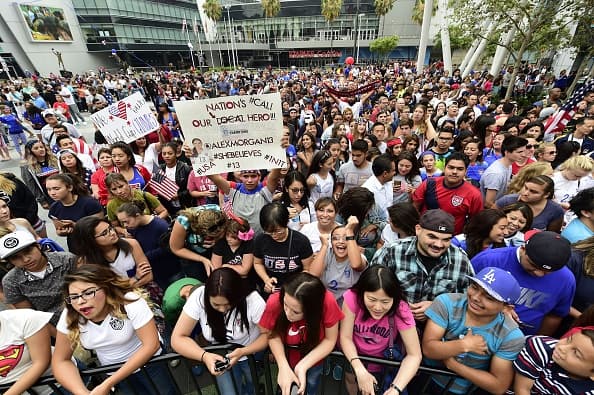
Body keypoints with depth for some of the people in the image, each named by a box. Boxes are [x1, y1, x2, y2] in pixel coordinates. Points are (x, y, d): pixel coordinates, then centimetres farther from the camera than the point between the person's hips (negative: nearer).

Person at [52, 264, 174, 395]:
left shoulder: (130, 301, -29)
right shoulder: (69, 316, -15)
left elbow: (151, 344, -27)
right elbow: (61, 361, -6)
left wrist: (107, 384, -27)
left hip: (150, 362, -3)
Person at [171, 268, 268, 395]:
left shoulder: (252, 300, -30)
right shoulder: (198, 297, -26)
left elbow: (267, 335, -18)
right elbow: (177, 338, -18)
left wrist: (243, 352, -34)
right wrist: (204, 356, -34)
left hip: (251, 354, -1)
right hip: (220, 357, 1)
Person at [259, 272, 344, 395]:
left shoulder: (327, 302, -38)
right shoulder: (275, 302, -35)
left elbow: (330, 340, -20)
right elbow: (274, 335, -15)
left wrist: (303, 366, -27)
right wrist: (283, 367, -26)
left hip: (315, 359, 0)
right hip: (287, 357, 0)